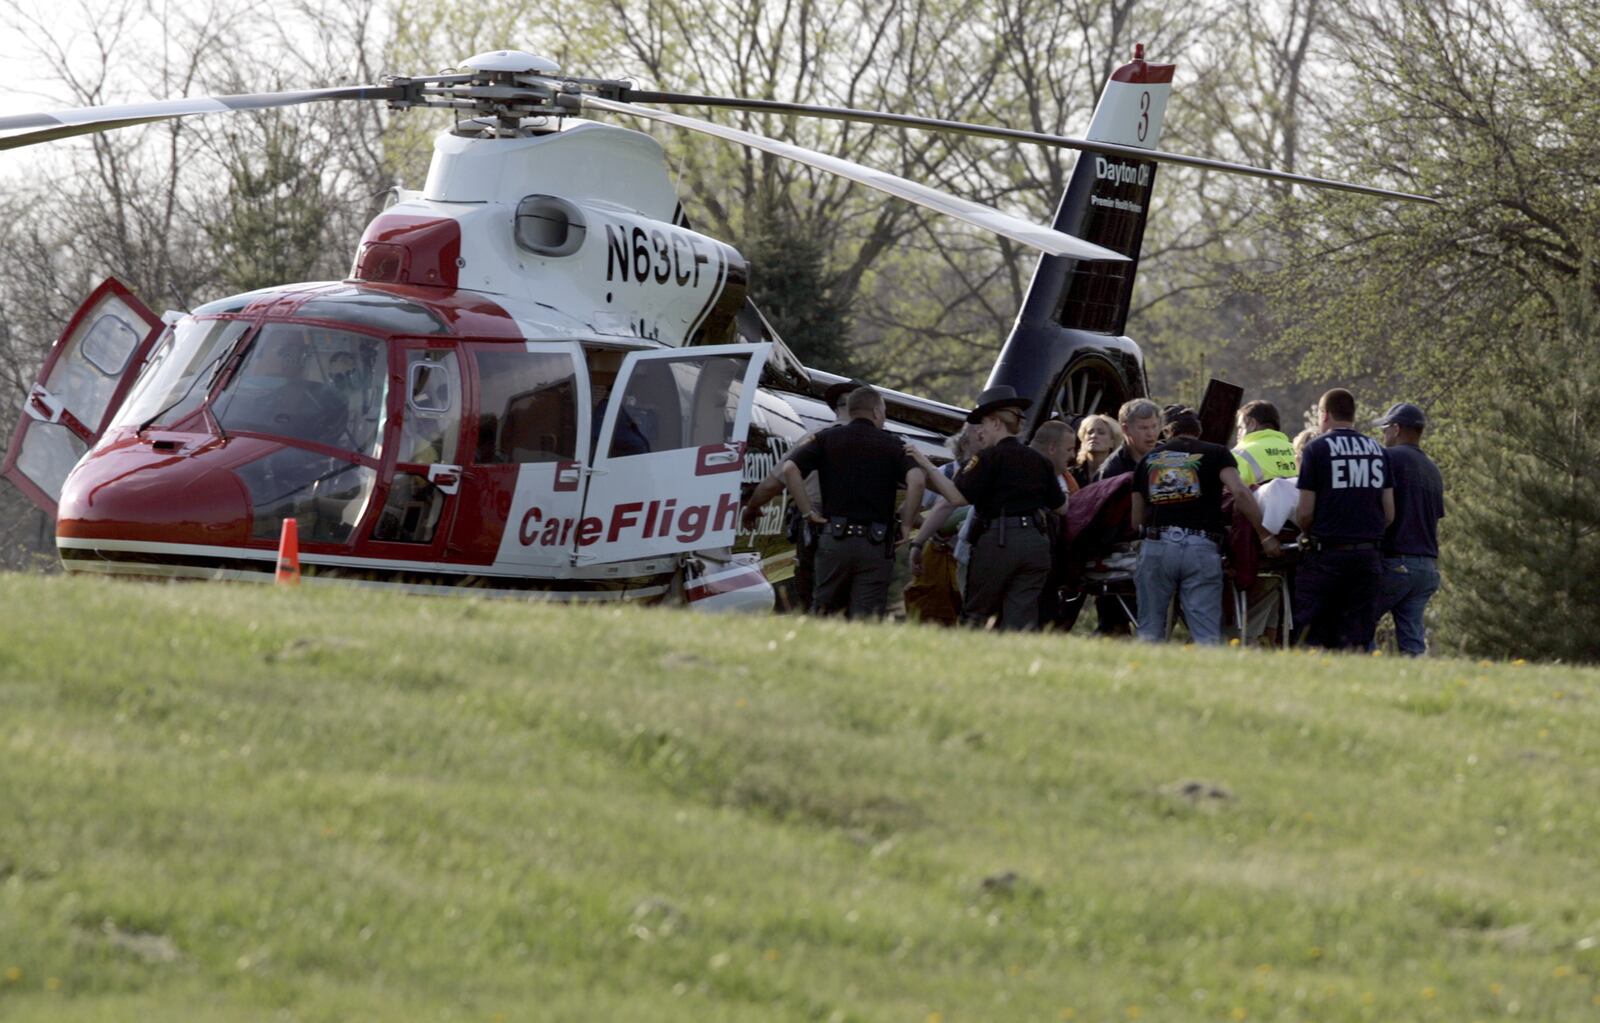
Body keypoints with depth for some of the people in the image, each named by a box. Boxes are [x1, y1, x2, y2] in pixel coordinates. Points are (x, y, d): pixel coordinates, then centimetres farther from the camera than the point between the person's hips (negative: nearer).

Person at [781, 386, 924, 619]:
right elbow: (916, 479, -14)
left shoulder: (828, 439, 8)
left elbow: (790, 468, -6)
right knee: (867, 618, -2)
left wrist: (807, 512, 1)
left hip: (835, 537, 1)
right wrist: (906, 524, -2)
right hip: (876, 544, -1)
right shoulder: (890, 444, 3)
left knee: (822, 610, 15)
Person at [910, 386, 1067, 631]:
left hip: (997, 540, -5)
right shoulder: (1039, 461, 13)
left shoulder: (989, 457, -5)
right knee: (1022, 620, 3)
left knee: (975, 614, 6)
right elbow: (1062, 508, 19)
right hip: (1035, 542, 5)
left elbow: (957, 497, -13)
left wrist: (926, 466, -8)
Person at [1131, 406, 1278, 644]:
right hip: (1202, 547, -2)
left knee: (1150, 632, 8)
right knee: (1207, 634, -3)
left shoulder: (1148, 460, 20)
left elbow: (1136, 519, 18)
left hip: (1156, 545, 2)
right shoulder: (1216, 454, 11)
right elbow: (1240, 492, -4)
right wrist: (1264, 535, 0)